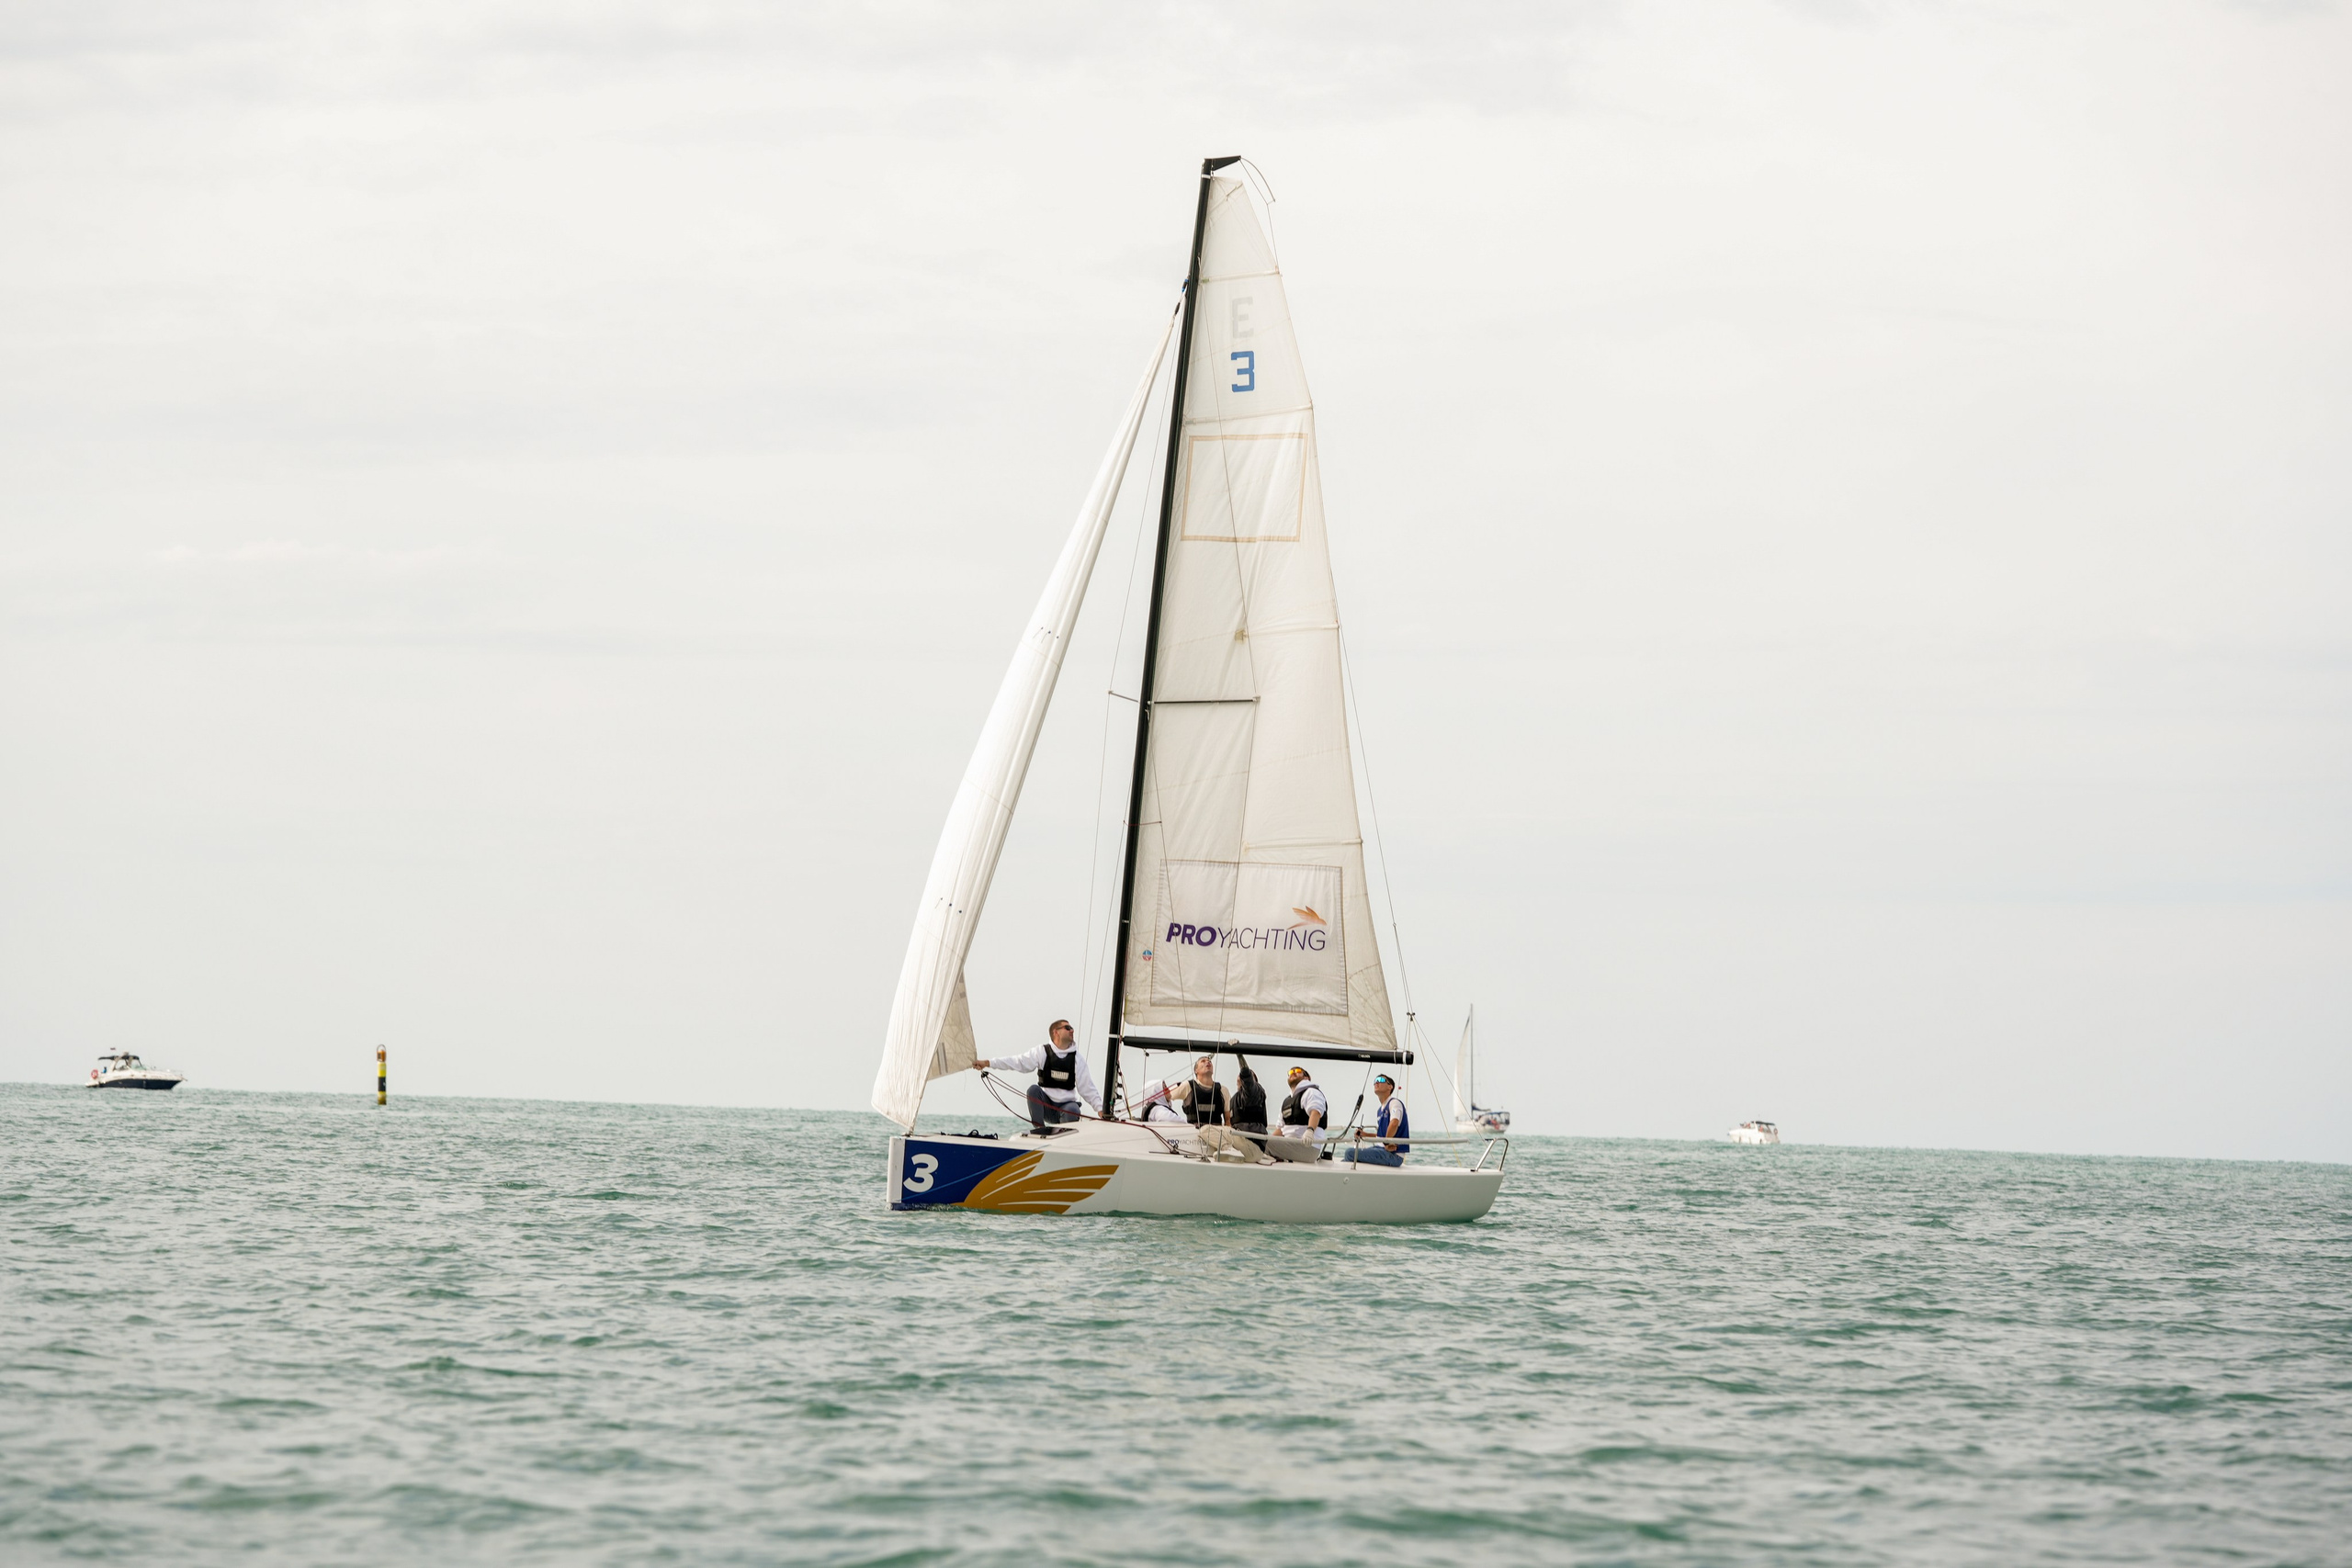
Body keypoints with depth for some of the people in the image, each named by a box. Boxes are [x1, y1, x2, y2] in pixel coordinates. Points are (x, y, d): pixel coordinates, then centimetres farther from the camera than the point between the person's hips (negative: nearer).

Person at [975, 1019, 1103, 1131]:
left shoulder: (1077, 1059, 5)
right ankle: (1039, 1129, -23)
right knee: (1033, 1089, -27)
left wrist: (1100, 1108, -8)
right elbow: (1018, 1062, -7)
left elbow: (1088, 1088, 5)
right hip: (1045, 1106, 1)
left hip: (1066, 1104, -1)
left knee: (1072, 1110, -33)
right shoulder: (1042, 1052, 1)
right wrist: (987, 1063, -19)